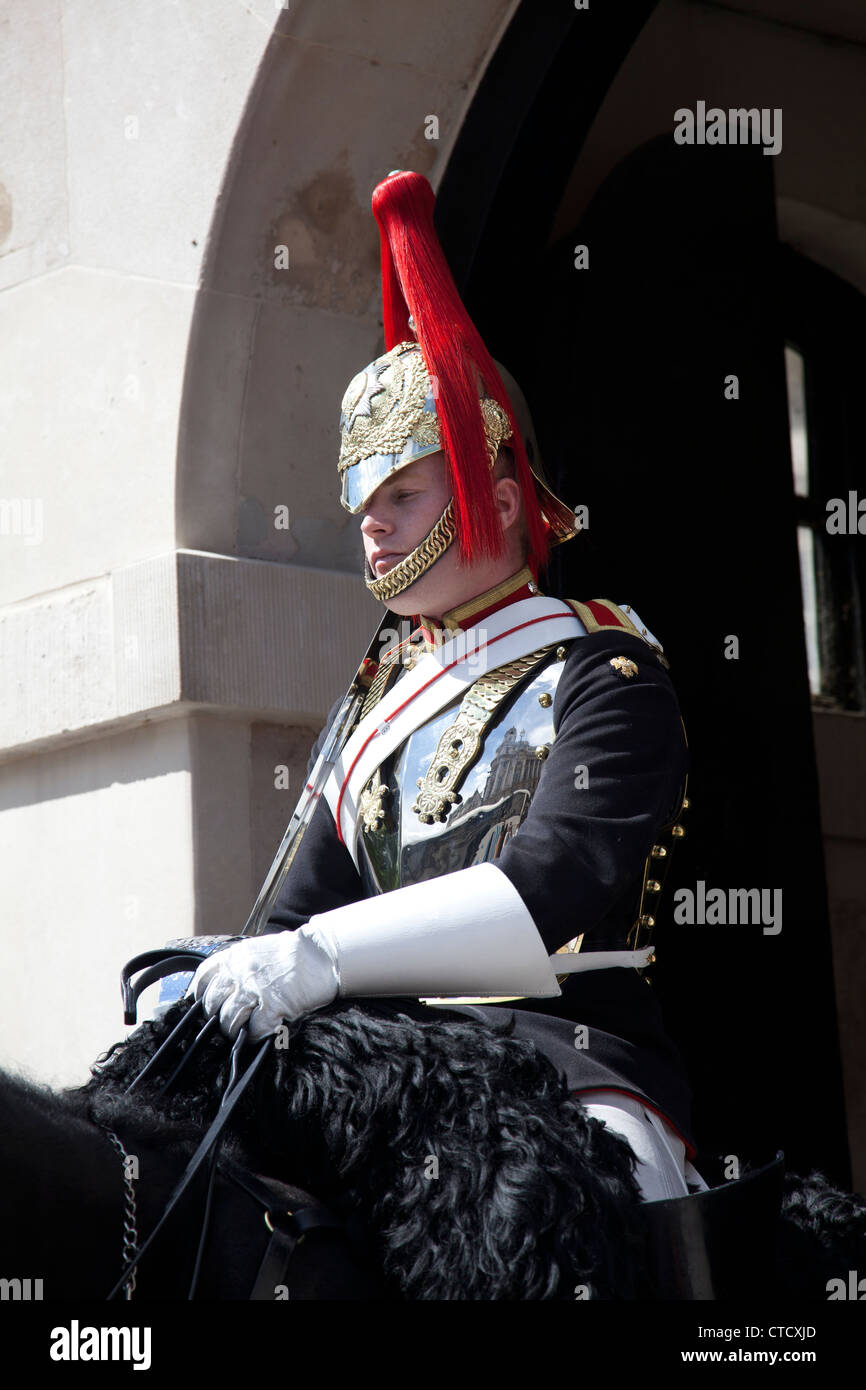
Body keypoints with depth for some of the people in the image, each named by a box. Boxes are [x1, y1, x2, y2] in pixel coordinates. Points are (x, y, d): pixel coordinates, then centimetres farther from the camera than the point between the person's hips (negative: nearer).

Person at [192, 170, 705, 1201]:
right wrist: (206, 982, -2)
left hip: (574, 1055, -6)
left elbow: (563, 879, -17)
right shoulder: (388, 695, 21)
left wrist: (326, 959, -29)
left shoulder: (600, 671, 0)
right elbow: (306, 909, 21)